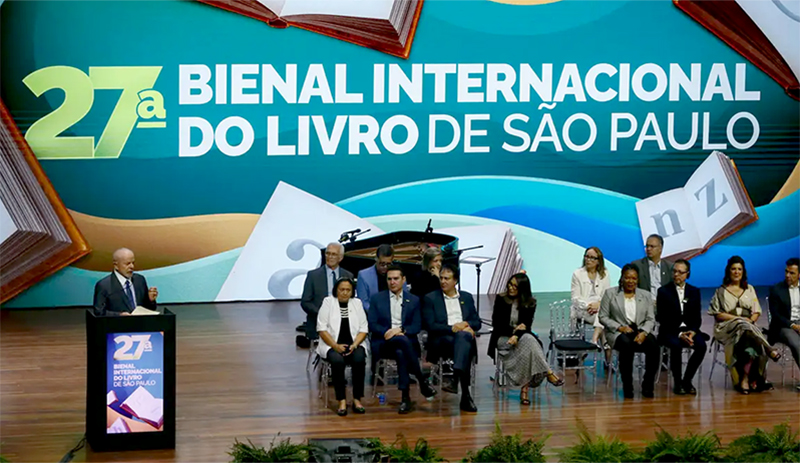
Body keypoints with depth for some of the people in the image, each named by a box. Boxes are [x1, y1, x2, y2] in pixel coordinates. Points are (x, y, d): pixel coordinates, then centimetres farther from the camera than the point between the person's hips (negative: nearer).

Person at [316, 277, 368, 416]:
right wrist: (336, 346, -16)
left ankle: (357, 399, -21)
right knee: (337, 360, -34)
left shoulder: (357, 303, 10)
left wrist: (354, 345, -12)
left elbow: (363, 329, 6)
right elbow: (322, 329, -4)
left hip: (354, 344, 2)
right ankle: (342, 400, -29)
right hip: (332, 345, -2)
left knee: (359, 359, -30)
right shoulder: (328, 302, 2)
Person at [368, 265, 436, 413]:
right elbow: (372, 324, 3)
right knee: (402, 340, -36)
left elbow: (417, 326, 5)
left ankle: (405, 397, -31)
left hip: (406, 341, 1)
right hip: (383, 344, -1)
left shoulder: (413, 300, 15)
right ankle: (421, 381, -30)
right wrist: (387, 333, -16)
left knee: (401, 353, -37)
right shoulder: (377, 299, 13)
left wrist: (400, 329, -15)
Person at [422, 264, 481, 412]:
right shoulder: (431, 298, 12)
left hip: (464, 335, 3)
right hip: (440, 341, -3)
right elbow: (430, 326, 0)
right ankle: (465, 394, -49)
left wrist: (466, 325, -4)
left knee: (463, 336, -38)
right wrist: (452, 328, -11)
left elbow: (477, 323, 20)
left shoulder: (467, 297, 24)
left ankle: (458, 371, -61)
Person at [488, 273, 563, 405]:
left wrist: (517, 335, -23)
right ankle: (548, 373, -39)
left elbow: (527, 325, -4)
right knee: (528, 340, -33)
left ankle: (525, 388, -39)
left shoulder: (530, 303, 4)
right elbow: (496, 324, 1)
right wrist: (513, 330, -12)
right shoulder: (501, 299, 1)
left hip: (521, 336, 2)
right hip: (503, 339, -2)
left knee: (528, 340, -36)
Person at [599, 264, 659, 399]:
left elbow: (651, 319, 8)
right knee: (627, 344, -38)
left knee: (653, 346, -31)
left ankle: (648, 385, -18)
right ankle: (627, 386, -26)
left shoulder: (645, 295, 15)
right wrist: (620, 327, -12)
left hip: (641, 331, 2)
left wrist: (644, 332, -14)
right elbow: (603, 317, 3)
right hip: (618, 332, -2)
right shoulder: (610, 294, 8)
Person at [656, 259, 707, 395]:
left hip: (690, 330, 3)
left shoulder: (694, 292, 11)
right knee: (676, 345, -36)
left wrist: (692, 332, -14)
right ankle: (677, 383, -19)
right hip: (670, 332, -3)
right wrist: (679, 334, -17)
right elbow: (662, 318, -5)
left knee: (701, 345, -28)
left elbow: (697, 317, 8)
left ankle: (687, 381, -11)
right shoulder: (663, 291, 1)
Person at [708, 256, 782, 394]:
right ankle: (770, 351, -33)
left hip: (749, 325, 2)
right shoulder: (721, 291, 11)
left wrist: (750, 320, -8)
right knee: (744, 326, -38)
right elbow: (718, 314, 2)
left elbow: (756, 312, 15)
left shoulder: (749, 289, 21)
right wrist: (738, 318, -9)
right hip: (727, 328, -2)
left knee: (751, 343, -34)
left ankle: (745, 379, -35)